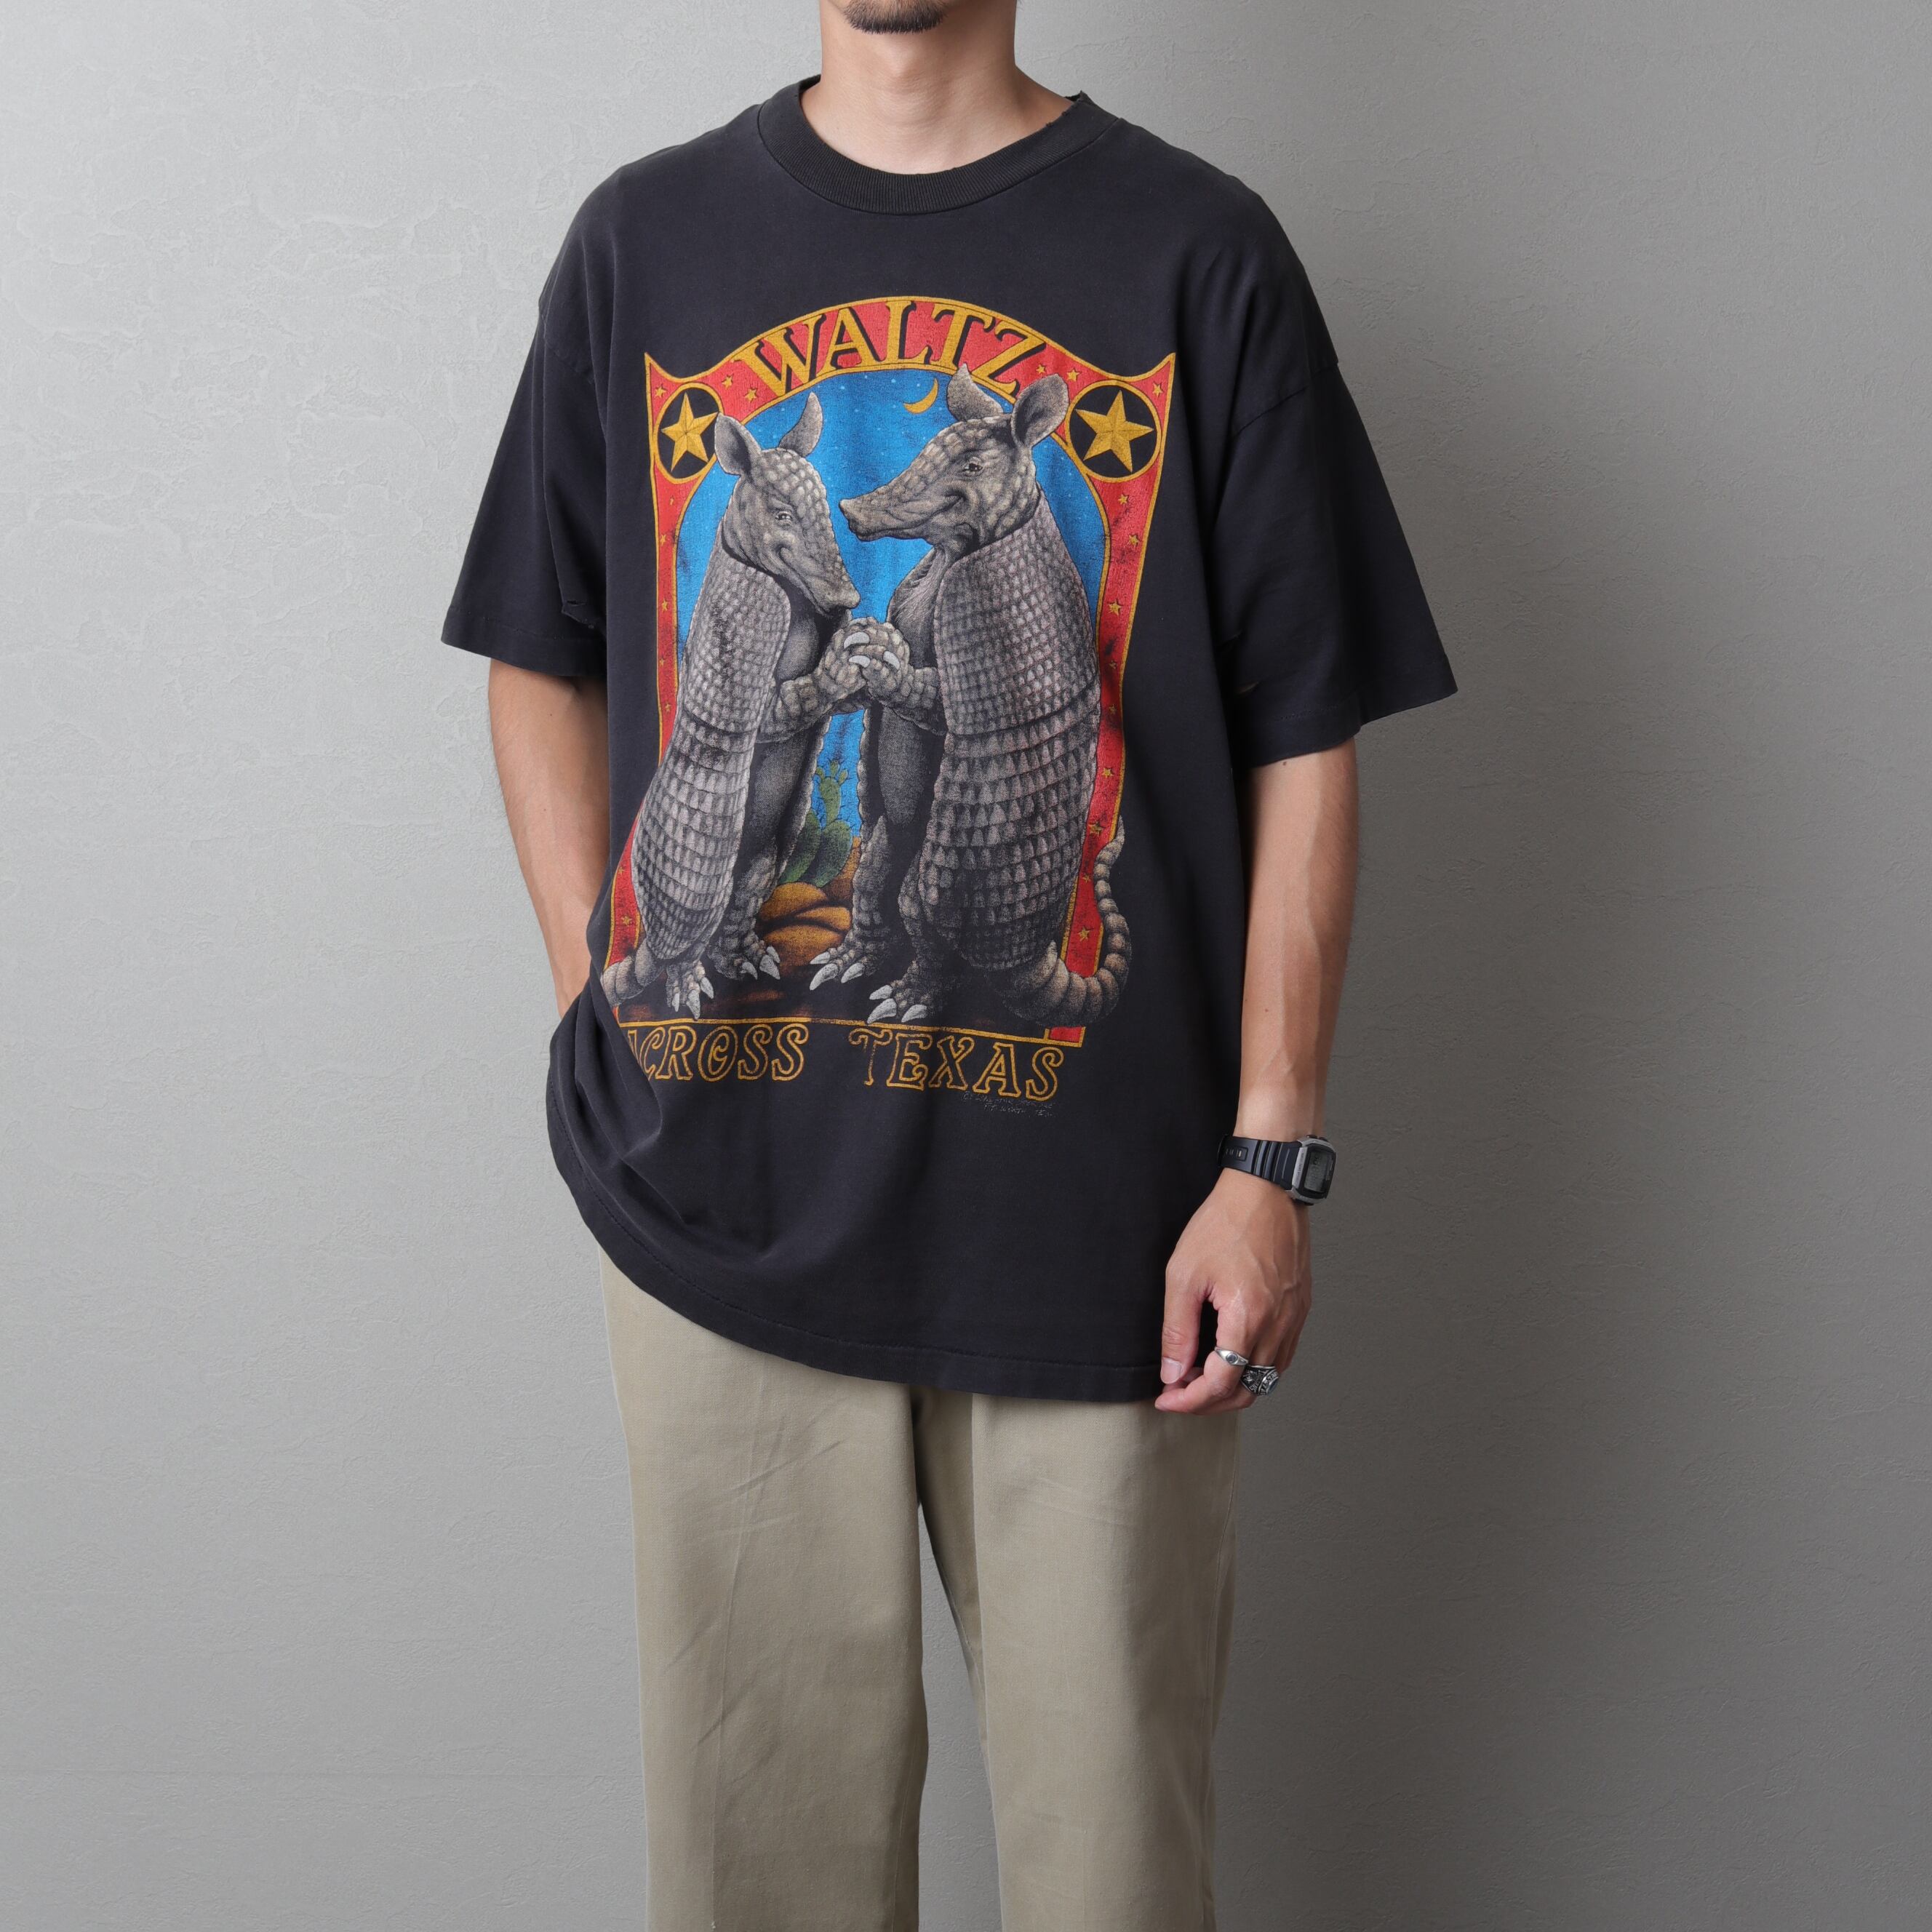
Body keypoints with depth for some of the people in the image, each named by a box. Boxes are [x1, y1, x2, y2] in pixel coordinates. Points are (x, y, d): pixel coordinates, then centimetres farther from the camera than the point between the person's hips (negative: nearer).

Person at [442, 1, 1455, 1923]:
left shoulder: (1198, 254, 2)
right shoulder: (645, 239, 8)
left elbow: (1303, 742, 0)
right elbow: (541, 660, 15)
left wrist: (1271, 1157, -5)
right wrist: (598, 1010, 3)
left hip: (1094, 1208, -1)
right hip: (721, 1194, 2)